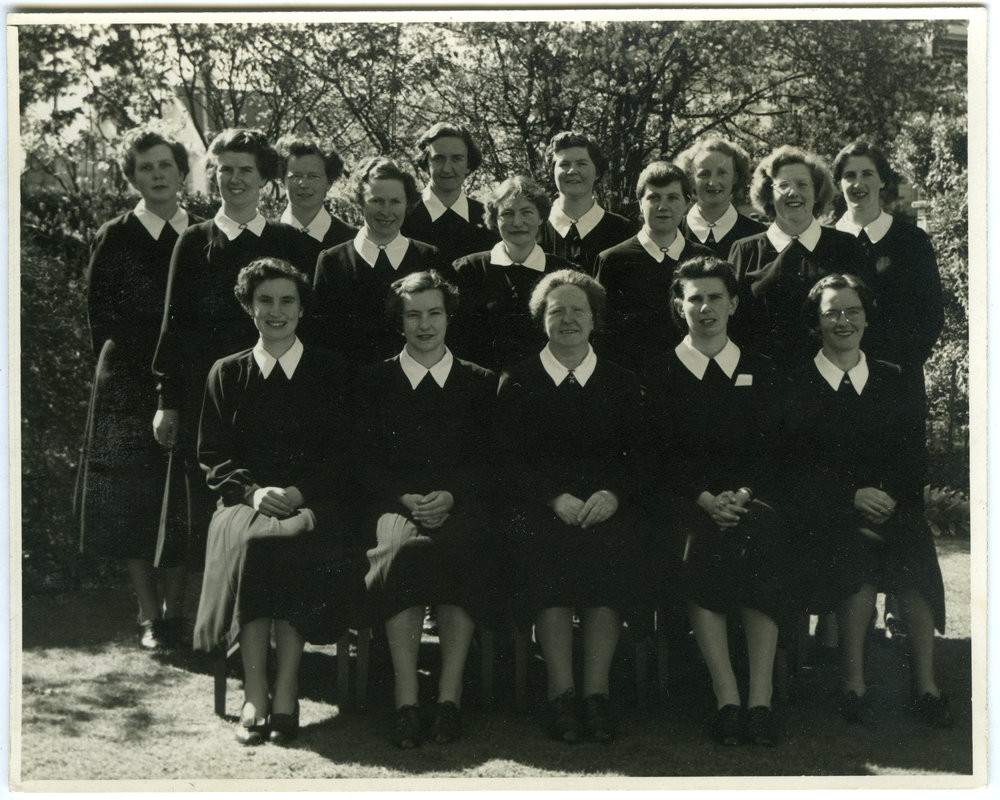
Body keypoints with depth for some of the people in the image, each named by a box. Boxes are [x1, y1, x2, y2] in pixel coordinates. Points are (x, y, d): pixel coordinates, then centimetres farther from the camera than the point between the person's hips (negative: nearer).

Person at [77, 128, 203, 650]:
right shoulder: (114, 238, 4)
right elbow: (101, 316, 3)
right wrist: (133, 370, -3)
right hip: (129, 388, -1)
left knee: (183, 504, 1)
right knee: (133, 501, -3)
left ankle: (175, 611, 10)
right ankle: (150, 617, 4)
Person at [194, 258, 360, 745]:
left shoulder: (330, 372, 14)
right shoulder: (227, 373, 17)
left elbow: (343, 455, 7)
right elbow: (212, 458, 11)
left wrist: (298, 492, -12)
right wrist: (254, 490, -9)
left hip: (313, 503, -1)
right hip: (245, 499, 1)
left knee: (298, 541, -36)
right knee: (251, 541, -34)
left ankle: (285, 693, -33)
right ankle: (254, 693, -32)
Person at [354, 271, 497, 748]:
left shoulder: (480, 383, 18)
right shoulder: (375, 382, 18)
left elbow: (488, 462, 8)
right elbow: (367, 463, 8)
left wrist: (449, 496, -11)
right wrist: (407, 498, -10)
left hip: (460, 507, 0)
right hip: (394, 503, 0)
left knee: (461, 548, -36)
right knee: (402, 547, -36)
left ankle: (450, 696, -34)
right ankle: (406, 702, -36)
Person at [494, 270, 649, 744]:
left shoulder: (620, 383, 19)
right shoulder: (517, 383, 14)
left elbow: (639, 456, 10)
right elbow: (507, 462, 4)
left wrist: (612, 494, -11)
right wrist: (556, 497, -12)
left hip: (607, 507, 1)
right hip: (538, 506, -1)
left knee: (614, 544, -33)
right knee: (545, 545, -34)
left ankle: (596, 693, -30)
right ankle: (561, 694, -30)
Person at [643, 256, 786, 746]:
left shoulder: (758, 372, 18)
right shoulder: (659, 374, 12)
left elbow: (765, 449, 8)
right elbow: (664, 453, 1)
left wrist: (742, 494, -13)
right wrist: (706, 498, -16)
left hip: (748, 497, 1)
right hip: (683, 499, -1)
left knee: (761, 536, -33)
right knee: (700, 543, -35)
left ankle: (760, 700, -36)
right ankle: (726, 701, -34)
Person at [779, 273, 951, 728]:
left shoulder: (891, 380, 17)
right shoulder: (796, 387, 7)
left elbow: (910, 456, 10)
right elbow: (795, 469, -1)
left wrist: (887, 494, -10)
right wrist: (851, 497, -14)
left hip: (888, 505, 2)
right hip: (823, 516, -2)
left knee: (912, 551, -30)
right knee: (854, 550, -33)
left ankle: (925, 684, -20)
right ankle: (852, 681, -20)